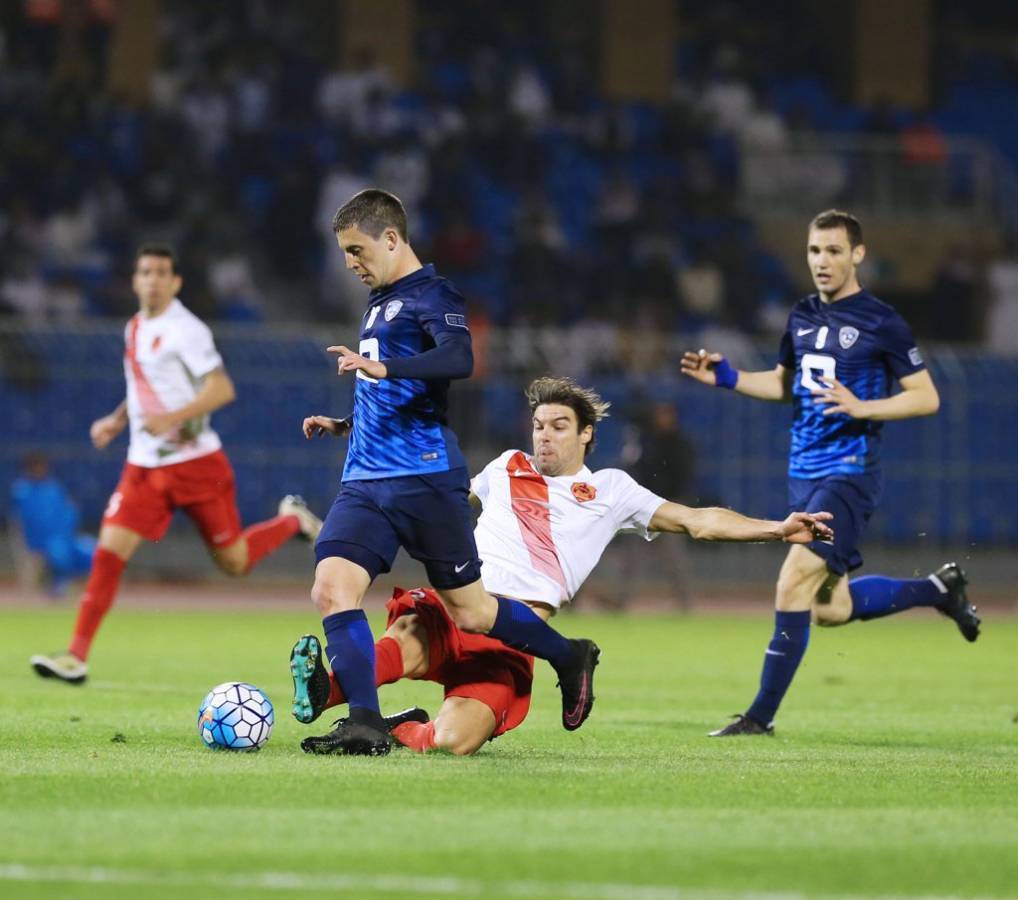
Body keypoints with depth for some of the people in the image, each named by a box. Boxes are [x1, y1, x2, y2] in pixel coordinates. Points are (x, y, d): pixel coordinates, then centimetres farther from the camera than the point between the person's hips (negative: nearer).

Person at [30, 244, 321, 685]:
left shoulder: (185, 330, -13)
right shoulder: (134, 329, 11)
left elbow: (222, 389, -20)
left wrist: (172, 418, -31)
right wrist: (116, 421, 12)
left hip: (195, 462, -6)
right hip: (144, 466, 6)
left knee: (233, 561, 4)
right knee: (108, 553, -9)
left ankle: (292, 521, 34)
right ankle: (76, 657, -10)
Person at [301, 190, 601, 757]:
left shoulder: (432, 296, -6)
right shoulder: (380, 305, 21)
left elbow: (459, 359, -27)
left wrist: (382, 367, -38)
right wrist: (343, 425, 22)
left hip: (427, 478, -8)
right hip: (367, 481, 8)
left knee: (471, 613, 1)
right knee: (333, 591, -13)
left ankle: (570, 658, 25)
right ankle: (365, 723, -17)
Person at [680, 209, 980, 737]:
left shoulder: (881, 324, -9)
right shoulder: (803, 317, 11)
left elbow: (926, 397, -8)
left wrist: (862, 408, -22)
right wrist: (727, 378, 8)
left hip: (849, 473, -8)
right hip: (804, 473, 8)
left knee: (793, 584, -17)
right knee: (830, 608, 13)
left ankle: (762, 715, -10)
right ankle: (938, 589, 35)